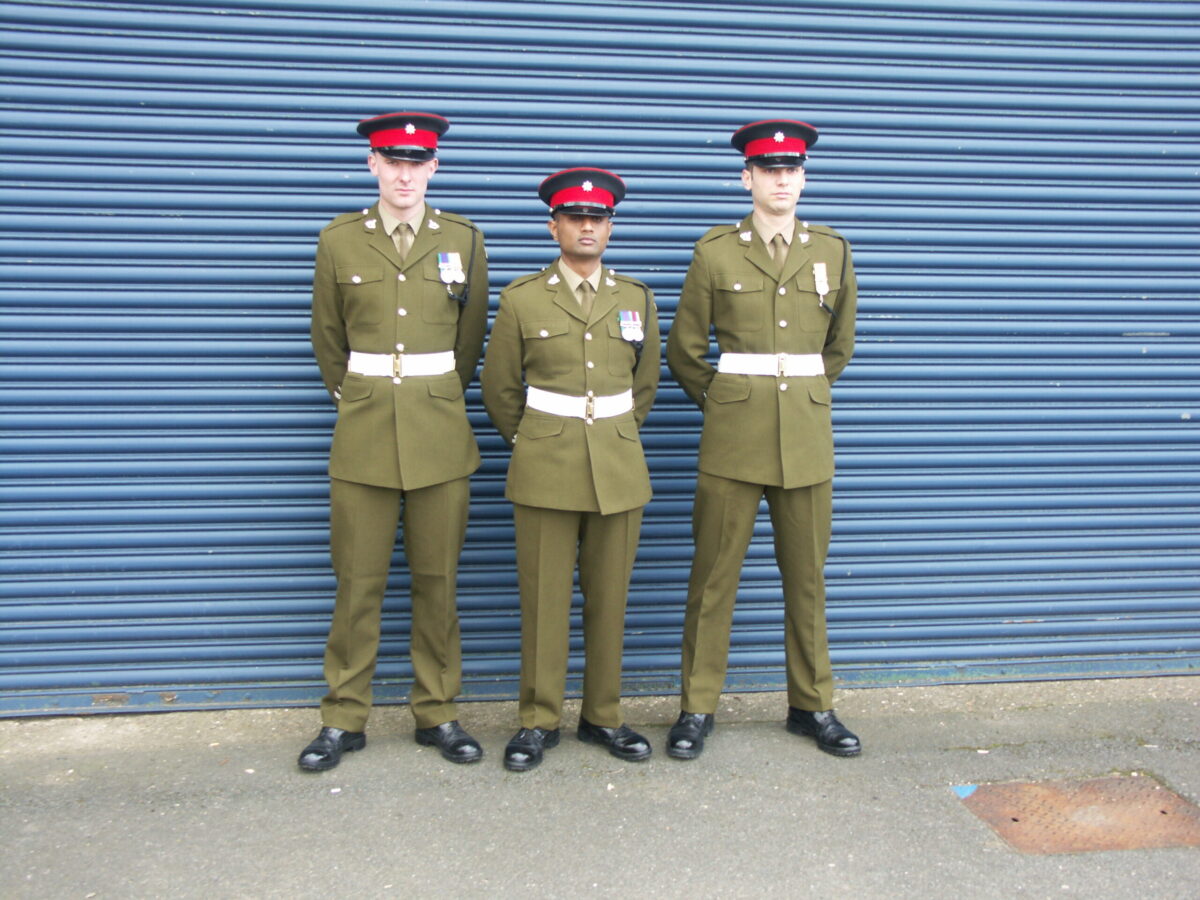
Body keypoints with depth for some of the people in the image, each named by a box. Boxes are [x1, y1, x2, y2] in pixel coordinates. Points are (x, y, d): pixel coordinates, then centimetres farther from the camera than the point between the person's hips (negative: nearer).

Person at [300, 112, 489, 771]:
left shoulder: (464, 240, 5)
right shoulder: (338, 240, 4)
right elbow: (328, 340, 13)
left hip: (440, 431, 1)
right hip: (364, 428, 0)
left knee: (437, 579, 7)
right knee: (357, 581, 3)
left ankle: (437, 713, 19)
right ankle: (343, 719, 15)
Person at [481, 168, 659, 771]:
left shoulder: (637, 299, 8)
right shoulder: (521, 299, 1)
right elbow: (499, 387, 9)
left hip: (619, 467, 2)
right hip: (545, 468, -2)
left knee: (608, 597, 7)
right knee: (543, 598, 2)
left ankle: (603, 716, 21)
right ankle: (539, 720, 15)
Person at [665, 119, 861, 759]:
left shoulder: (831, 251, 8)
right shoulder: (716, 252, 0)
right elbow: (684, 348, 7)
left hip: (808, 434, 3)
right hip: (734, 433, -2)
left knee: (806, 575, 9)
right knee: (714, 574, 1)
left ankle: (812, 705, 22)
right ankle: (697, 708, 12)